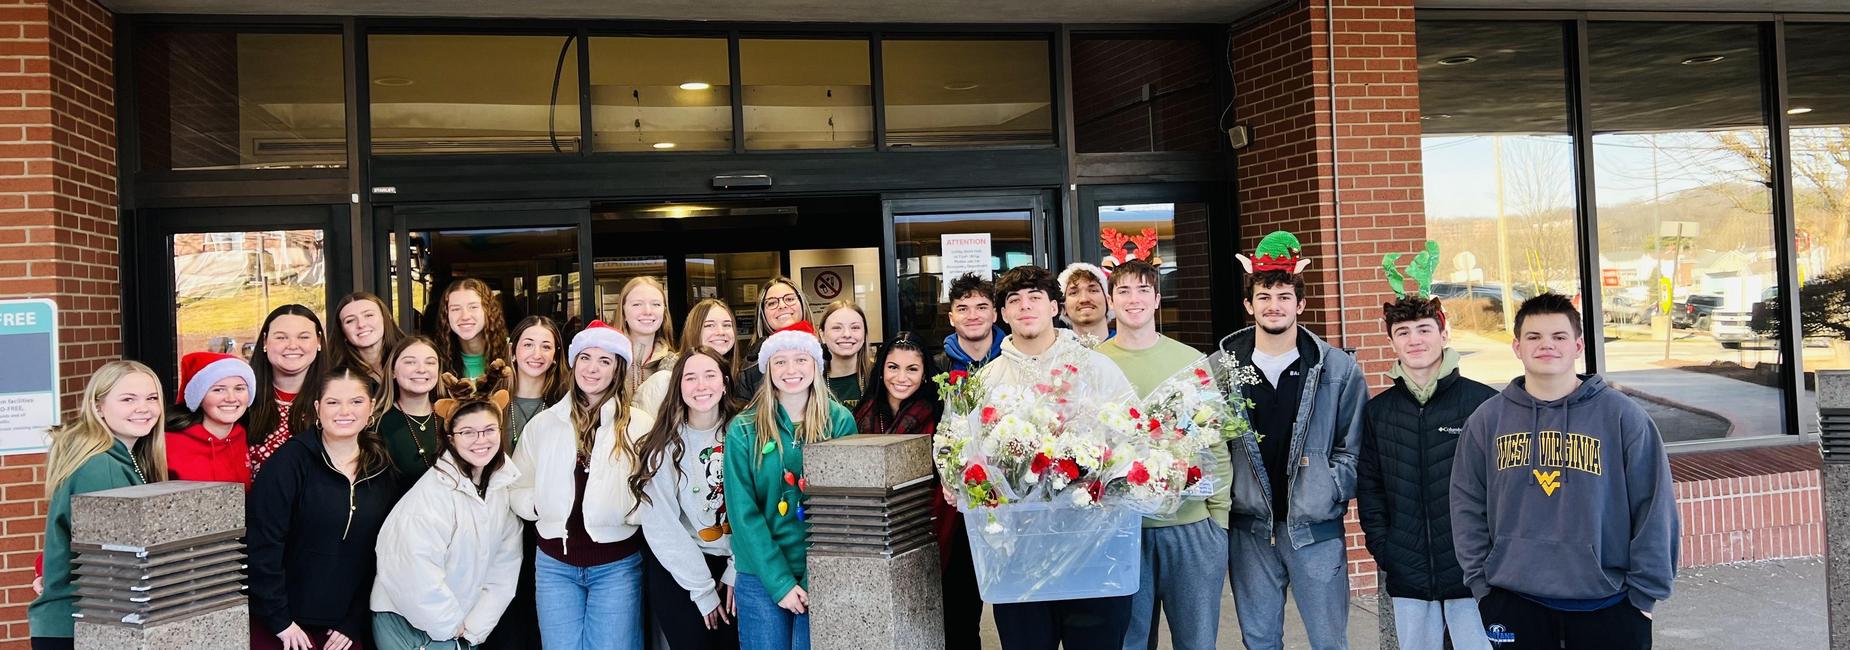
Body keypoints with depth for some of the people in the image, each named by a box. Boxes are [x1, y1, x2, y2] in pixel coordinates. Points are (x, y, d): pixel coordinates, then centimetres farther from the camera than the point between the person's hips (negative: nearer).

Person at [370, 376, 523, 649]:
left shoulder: (506, 485, -1)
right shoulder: (433, 493, -19)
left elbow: (505, 567, -1)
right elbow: (420, 573, -22)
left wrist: (473, 627, -6)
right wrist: (451, 625, -11)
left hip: (465, 626, 5)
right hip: (407, 620, -5)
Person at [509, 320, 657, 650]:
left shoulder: (640, 425, -2)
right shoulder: (542, 424, 6)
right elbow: (517, 488, 9)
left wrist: (629, 509, -21)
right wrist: (541, 506, -9)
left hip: (617, 564, -2)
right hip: (555, 563, 2)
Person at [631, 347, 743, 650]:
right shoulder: (665, 445, -10)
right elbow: (662, 527, -11)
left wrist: (736, 570, -8)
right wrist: (702, 588, -12)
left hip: (733, 561, 2)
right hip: (676, 567, -2)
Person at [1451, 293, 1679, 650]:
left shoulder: (1623, 416, -4)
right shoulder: (1487, 420, 1)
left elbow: (1654, 509, -3)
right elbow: (1468, 507, 5)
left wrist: (1645, 592, -4)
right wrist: (1482, 582, 0)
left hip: (1607, 605, -1)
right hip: (1514, 604, 1)